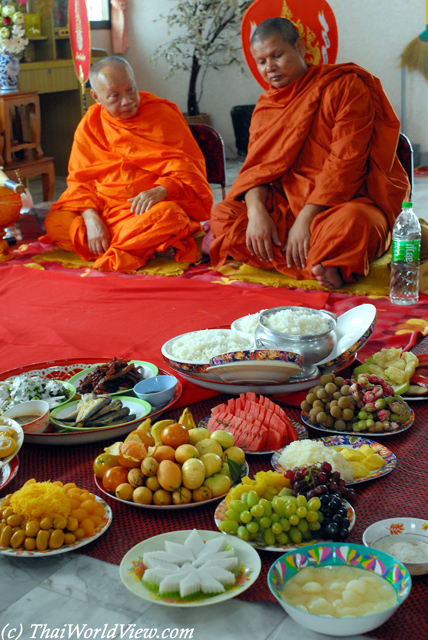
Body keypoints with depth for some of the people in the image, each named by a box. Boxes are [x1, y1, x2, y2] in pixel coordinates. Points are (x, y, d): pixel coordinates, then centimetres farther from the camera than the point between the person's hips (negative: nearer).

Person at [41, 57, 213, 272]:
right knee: (54, 222, -23)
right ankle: (150, 246, -25)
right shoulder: (89, 125, 8)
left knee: (166, 215, -38)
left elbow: (187, 168, -2)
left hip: (150, 206, -4)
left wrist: (161, 190, -25)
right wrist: (90, 217, -16)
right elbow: (79, 179, 5)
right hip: (102, 209, 4)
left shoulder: (163, 114, 1)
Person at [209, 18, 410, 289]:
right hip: (287, 204, 7)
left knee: (349, 224, -42)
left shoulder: (346, 85, -6)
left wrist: (306, 219, -23)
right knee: (223, 215, -15)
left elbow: (345, 162, -16)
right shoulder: (267, 104, 14)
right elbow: (257, 165, 3)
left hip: (348, 200, -7)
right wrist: (256, 211, -19)